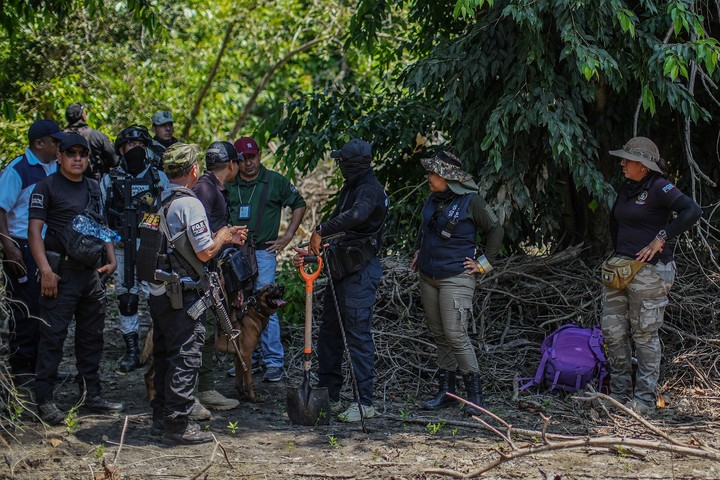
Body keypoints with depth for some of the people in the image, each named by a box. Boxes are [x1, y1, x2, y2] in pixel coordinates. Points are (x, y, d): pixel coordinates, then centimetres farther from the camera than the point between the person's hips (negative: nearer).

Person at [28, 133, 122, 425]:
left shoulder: (93, 188, 16)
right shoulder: (47, 187, -4)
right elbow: (34, 230, -10)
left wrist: (111, 259, 9)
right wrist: (45, 271, -18)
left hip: (92, 273, 7)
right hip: (62, 272, -7)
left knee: (91, 336, 12)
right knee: (53, 336, -6)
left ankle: (92, 395, 21)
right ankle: (44, 399, -3)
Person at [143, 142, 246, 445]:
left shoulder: (159, 202, 12)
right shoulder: (189, 204, -15)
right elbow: (205, 252, -15)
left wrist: (224, 238, 22)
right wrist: (222, 236, 5)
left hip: (158, 293, 9)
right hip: (182, 297, -9)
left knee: (164, 357, 16)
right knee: (185, 358, -4)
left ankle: (160, 419, 23)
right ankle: (177, 425, -4)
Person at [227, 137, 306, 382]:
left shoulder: (275, 181, 1)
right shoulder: (229, 185, 9)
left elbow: (299, 205, 10)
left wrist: (288, 236, 3)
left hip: (263, 253, -4)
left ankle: (274, 361, -8)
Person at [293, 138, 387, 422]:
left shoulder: (370, 190, -15)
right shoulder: (349, 189, 18)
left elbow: (356, 216, -37)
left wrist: (320, 231, -30)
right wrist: (310, 251, 11)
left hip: (362, 271, -10)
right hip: (342, 270, 10)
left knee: (358, 335, -9)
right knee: (329, 331, 14)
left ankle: (364, 402, -5)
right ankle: (328, 396, 23)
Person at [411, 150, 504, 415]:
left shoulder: (471, 201, -11)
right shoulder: (434, 199, 9)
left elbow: (496, 231, -3)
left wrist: (484, 263, -5)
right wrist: (418, 251, 19)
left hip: (456, 277, -7)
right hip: (428, 276, 7)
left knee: (455, 334, -13)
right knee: (438, 333, 10)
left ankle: (474, 393, -3)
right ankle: (445, 390, 18)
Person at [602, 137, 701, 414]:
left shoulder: (659, 188, -12)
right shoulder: (627, 188, 13)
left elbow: (692, 211, -25)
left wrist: (661, 238, -24)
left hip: (650, 270, -8)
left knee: (645, 334, -1)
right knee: (612, 330, 8)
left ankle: (645, 399, 8)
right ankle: (620, 394, 20)